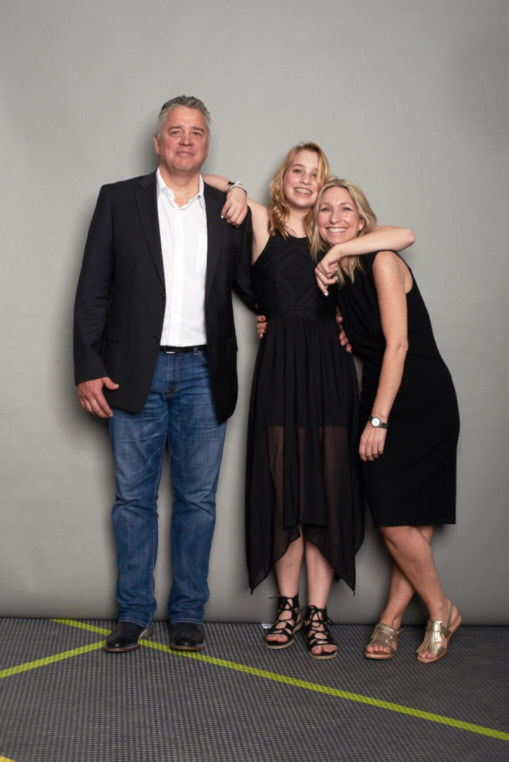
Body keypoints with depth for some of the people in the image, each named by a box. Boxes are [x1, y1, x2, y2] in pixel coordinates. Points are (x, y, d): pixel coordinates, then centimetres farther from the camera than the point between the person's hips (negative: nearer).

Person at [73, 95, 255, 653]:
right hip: (136, 372, -1)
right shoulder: (119, 200, 6)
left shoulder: (229, 209, 10)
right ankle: (134, 613, 22)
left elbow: (251, 285, 13)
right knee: (134, 497, 7)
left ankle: (188, 612, 21)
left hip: (203, 374, 1)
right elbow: (93, 291, 2)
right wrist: (88, 368, -6)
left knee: (197, 499, 6)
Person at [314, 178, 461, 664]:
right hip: (377, 397, 5)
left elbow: (397, 343, -15)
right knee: (401, 521, 3)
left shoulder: (382, 262, -10)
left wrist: (378, 420, -16)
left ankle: (441, 612, 14)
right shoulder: (332, 275, 10)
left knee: (397, 519, -8)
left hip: (421, 400, -5)